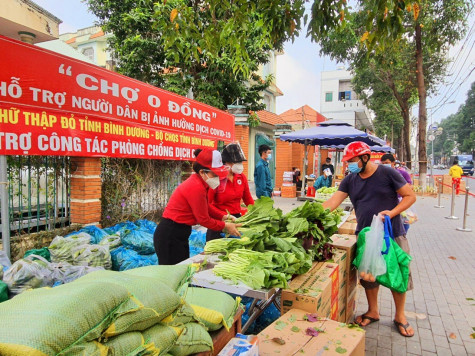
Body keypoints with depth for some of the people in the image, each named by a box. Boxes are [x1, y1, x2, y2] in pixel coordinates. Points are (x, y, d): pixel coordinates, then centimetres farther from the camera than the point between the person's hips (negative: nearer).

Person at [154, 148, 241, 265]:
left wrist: (224, 216, 7)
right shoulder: (196, 187, -24)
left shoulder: (198, 182, 5)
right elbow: (204, 219, -16)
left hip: (178, 234, 10)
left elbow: (206, 207, 16)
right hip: (170, 236, -10)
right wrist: (225, 226, -6)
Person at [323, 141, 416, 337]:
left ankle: (400, 316, 29)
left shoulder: (387, 173, -10)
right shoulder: (350, 180, 2)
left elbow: (410, 196, -6)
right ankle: (372, 312, 34)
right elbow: (333, 201, -6)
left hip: (392, 234, -3)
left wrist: (392, 212, -20)